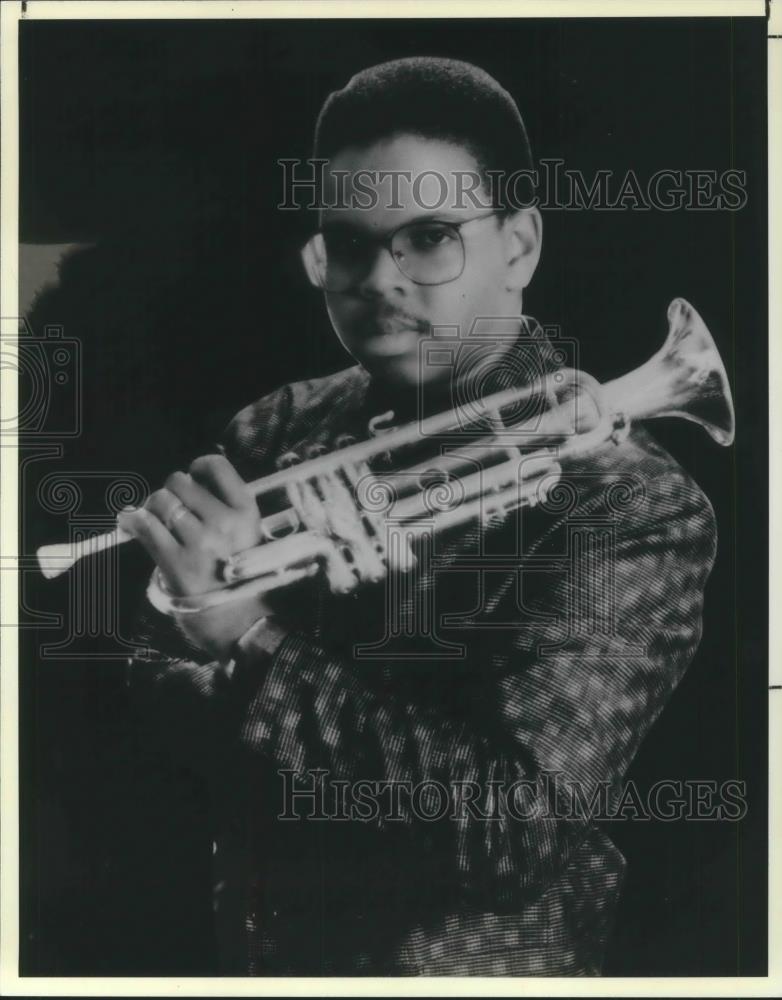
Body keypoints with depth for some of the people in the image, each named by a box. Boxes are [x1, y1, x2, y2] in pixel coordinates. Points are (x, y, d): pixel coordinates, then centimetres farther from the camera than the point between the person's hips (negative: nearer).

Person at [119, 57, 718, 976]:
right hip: (257, 953, 4)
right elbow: (148, 700, -4)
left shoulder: (630, 504, -19)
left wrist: (250, 635, -27)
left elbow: (516, 820, -27)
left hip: (470, 966, -4)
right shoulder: (276, 433, -6)